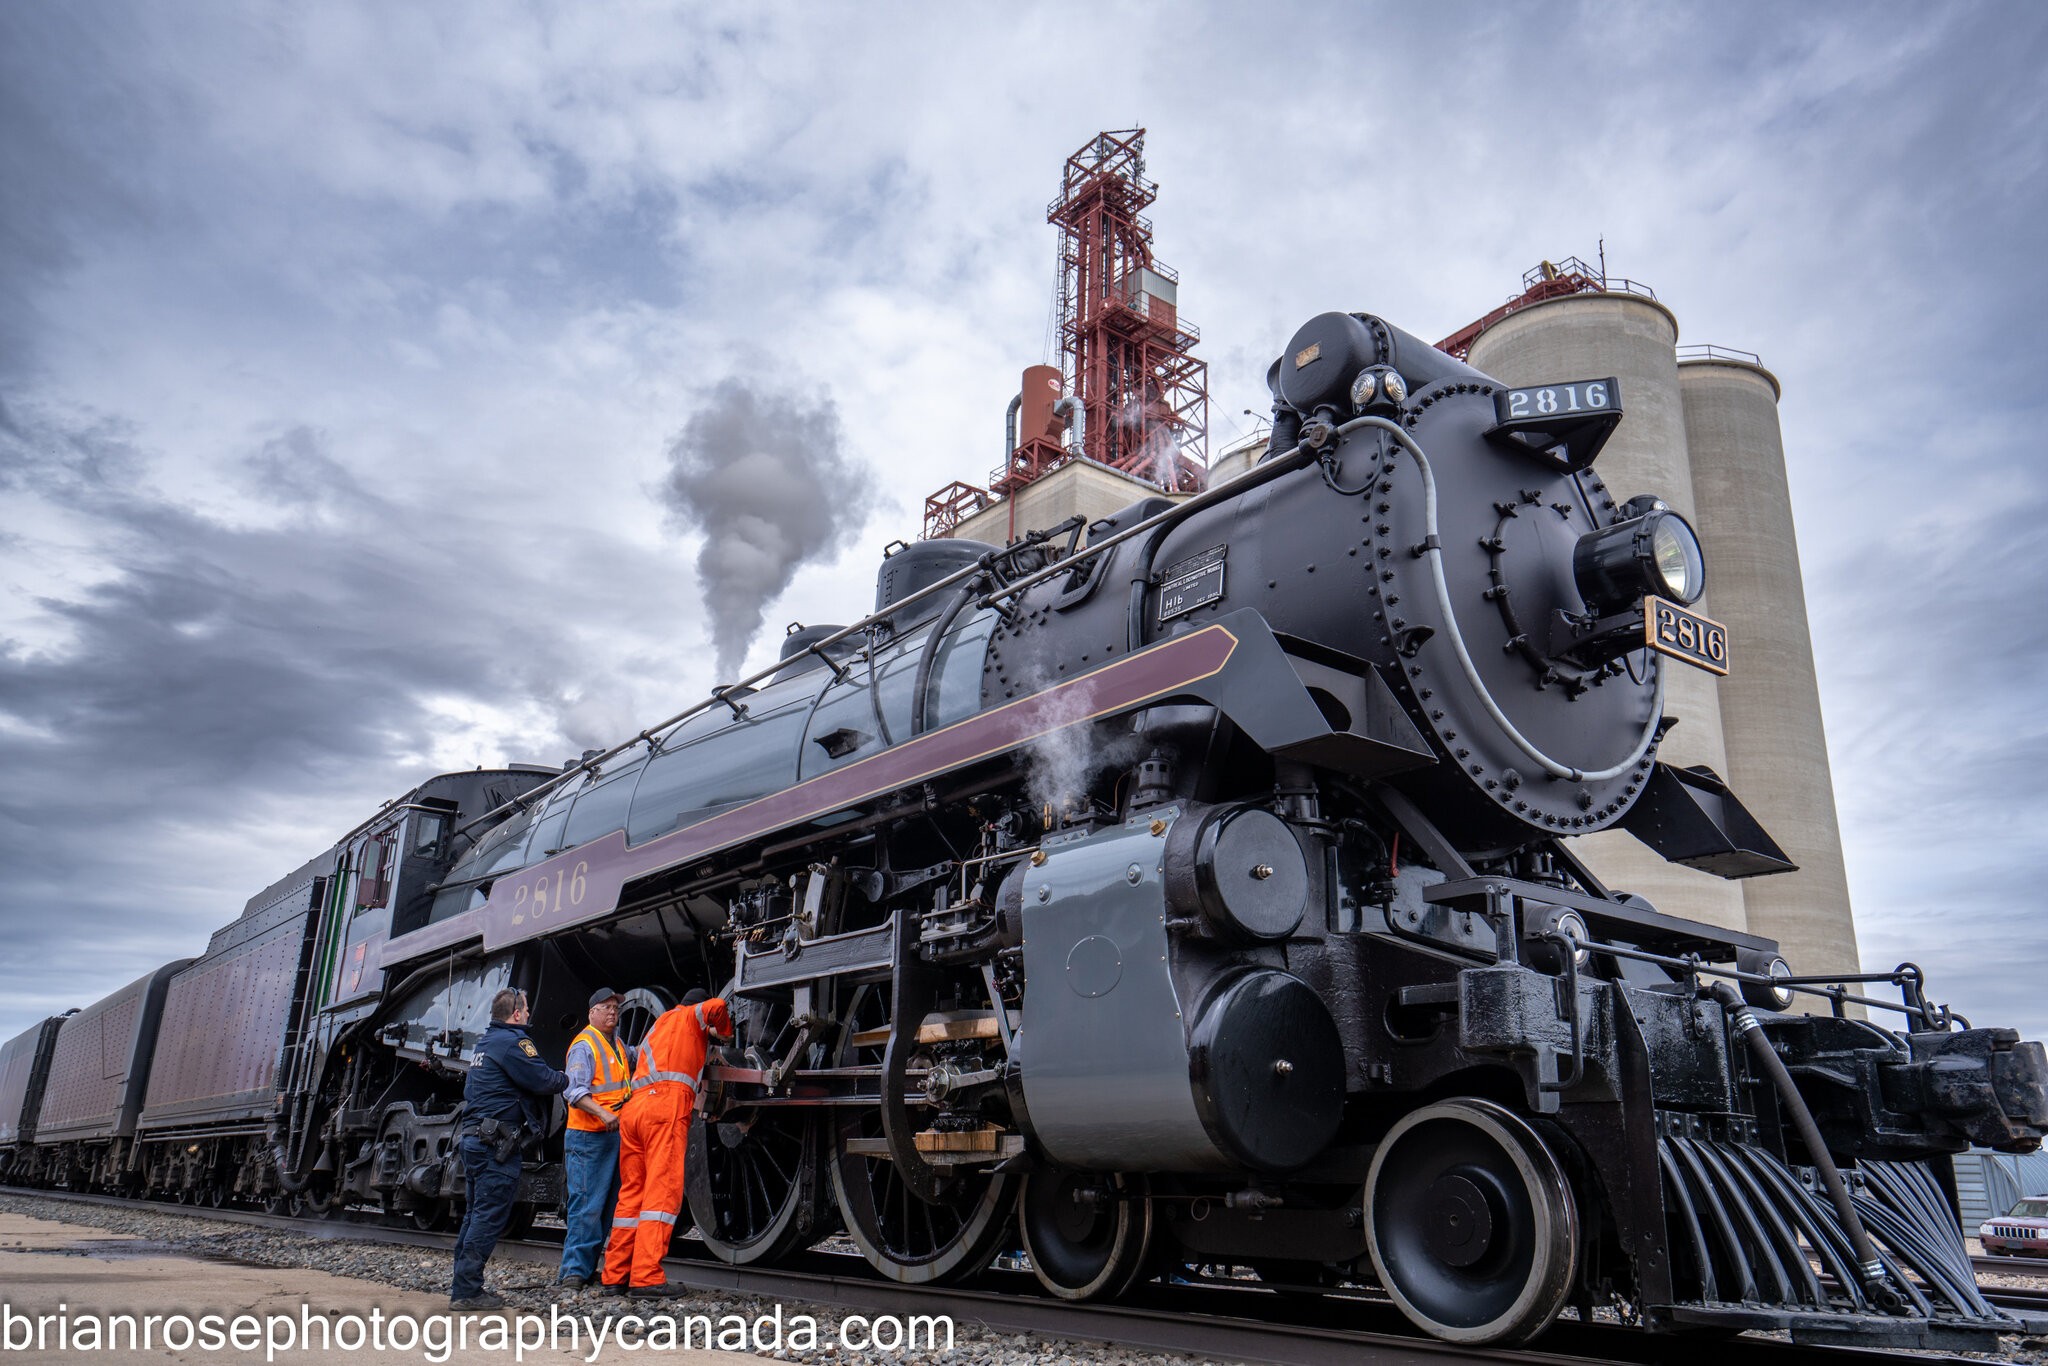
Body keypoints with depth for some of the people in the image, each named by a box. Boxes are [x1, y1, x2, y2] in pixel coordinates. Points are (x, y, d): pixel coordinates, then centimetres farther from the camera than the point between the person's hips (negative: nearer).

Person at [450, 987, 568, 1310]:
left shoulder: (486, 1042, 19)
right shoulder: (512, 1041, -12)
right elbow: (543, 1080, -15)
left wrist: (555, 1078, 14)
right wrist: (568, 1080, 4)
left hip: (473, 1137, 10)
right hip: (497, 1143, -10)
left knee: (476, 1213, 15)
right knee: (489, 1216, -7)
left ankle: (463, 1286, 19)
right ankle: (467, 1290, -6)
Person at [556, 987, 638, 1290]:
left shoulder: (616, 1043, 18)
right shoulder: (584, 1046, -10)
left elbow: (634, 1054, 40)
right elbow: (574, 1090, -20)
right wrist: (602, 1113, -33)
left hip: (616, 1136, 9)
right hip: (589, 1138, -9)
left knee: (610, 1205, 11)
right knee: (587, 1205, -9)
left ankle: (589, 1266, 18)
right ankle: (574, 1270, -5)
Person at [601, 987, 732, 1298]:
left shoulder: (657, 1027, 36)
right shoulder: (690, 1016, 15)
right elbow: (716, 1007, -3)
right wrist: (723, 1030, 16)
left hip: (632, 1109, 8)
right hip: (666, 1105, -8)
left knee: (631, 1192, 10)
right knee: (662, 1192, -10)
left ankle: (615, 1274, 9)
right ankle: (646, 1278, -16)